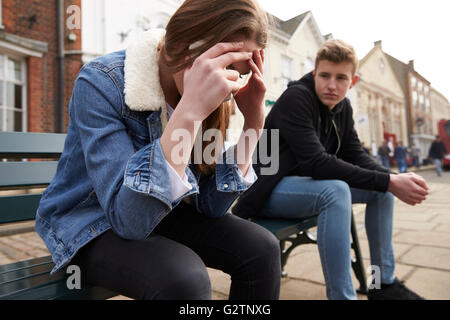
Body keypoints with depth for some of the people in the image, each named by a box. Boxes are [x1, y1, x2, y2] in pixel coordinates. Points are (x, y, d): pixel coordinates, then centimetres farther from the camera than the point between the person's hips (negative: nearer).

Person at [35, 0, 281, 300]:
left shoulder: (210, 99, -9)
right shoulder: (101, 83, -24)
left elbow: (212, 205, -11)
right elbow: (130, 218, -33)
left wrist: (253, 123, -20)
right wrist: (189, 111, -41)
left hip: (160, 215, 5)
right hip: (90, 224, -4)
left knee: (261, 249, -14)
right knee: (183, 277, -33)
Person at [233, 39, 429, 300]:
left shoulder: (342, 107, 5)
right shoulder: (295, 99, -21)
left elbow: (356, 156, 1)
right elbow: (316, 163, -31)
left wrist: (394, 178, -19)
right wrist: (388, 182, -30)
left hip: (306, 184, 8)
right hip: (271, 189, -8)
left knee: (381, 188, 0)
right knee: (335, 191, -35)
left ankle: (385, 283, 8)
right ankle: (342, 295, -23)